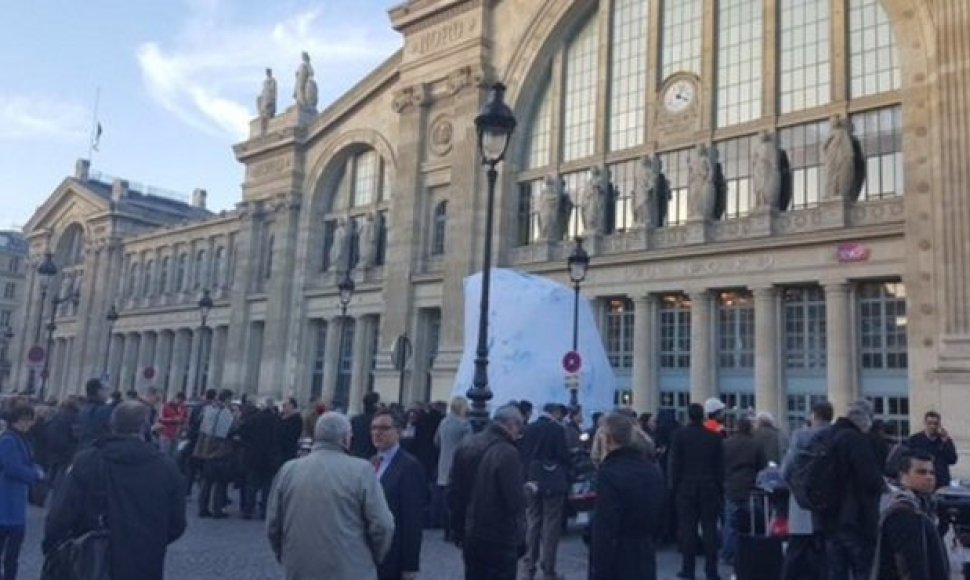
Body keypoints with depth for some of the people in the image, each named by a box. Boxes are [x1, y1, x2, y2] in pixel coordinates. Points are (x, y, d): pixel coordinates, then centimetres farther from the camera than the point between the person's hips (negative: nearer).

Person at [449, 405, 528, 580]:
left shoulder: (466, 446, 2)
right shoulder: (507, 453, -20)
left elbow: (453, 492, 7)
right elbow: (516, 501, -22)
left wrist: (459, 530, 15)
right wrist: (524, 490, -1)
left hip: (471, 535, 7)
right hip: (500, 539, -7)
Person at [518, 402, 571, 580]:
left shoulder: (528, 428, 5)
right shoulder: (558, 429, -9)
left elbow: (521, 455, 6)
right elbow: (563, 456, -11)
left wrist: (525, 478, 13)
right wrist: (566, 480, 2)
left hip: (532, 482, 5)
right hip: (553, 483, -4)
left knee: (532, 525, 12)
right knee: (551, 527, 3)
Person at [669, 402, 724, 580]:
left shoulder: (679, 435, -5)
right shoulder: (714, 436, 0)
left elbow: (674, 464, -5)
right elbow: (720, 465, 2)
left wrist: (673, 485, 3)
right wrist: (720, 487, 8)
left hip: (686, 487, -1)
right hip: (710, 488, 2)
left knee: (687, 527, 3)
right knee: (709, 527, 5)